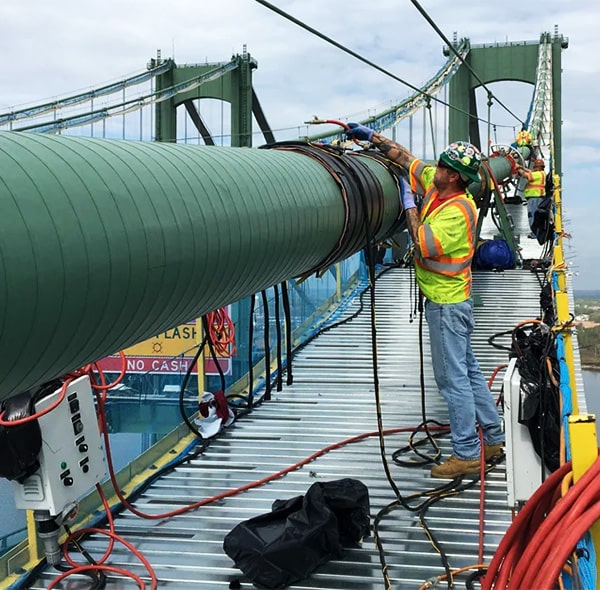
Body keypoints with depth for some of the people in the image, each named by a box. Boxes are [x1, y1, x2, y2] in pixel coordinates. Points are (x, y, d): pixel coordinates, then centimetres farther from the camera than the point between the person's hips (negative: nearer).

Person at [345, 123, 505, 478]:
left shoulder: (458, 211, -22)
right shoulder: (435, 186, 5)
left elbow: (425, 245, -28)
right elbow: (405, 157, 14)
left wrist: (409, 205, -18)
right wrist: (373, 137, 10)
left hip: (448, 303, -10)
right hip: (446, 300, 10)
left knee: (453, 378, -5)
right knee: (467, 371, 16)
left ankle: (466, 454, 2)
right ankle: (494, 438, 26)